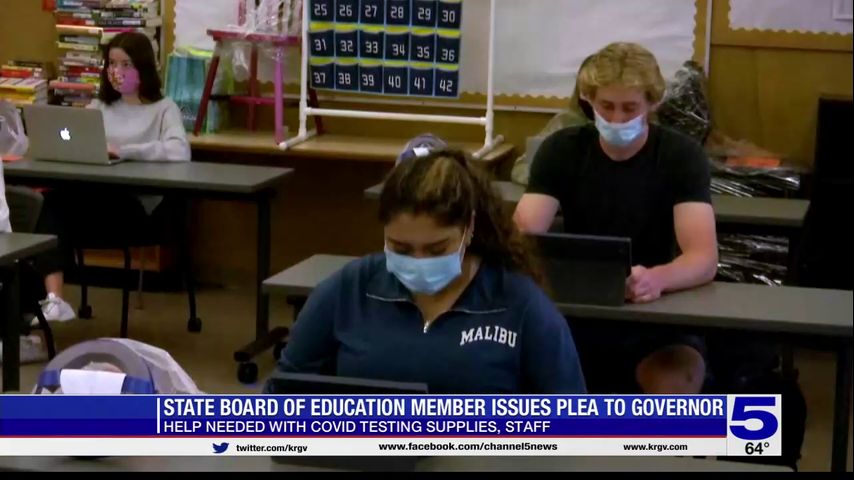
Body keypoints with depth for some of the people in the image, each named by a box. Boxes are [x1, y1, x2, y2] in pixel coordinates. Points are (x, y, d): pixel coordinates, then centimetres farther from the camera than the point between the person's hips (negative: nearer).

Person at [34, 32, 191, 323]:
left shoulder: (163, 109, 6)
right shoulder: (99, 107, 26)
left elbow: (180, 152, -14)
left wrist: (123, 151, -19)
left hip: (136, 205, -5)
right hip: (94, 198, 5)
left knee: (55, 205, -30)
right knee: (50, 203, -32)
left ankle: (52, 299, -23)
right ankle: (53, 299, -42)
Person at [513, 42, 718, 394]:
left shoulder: (681, 156, -8)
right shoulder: (562, 150, -2)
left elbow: (704, 258, -20)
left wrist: (657, 279, -44)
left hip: (655, 316, -1)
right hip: (574, 311, 1)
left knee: (676, 387, -32)